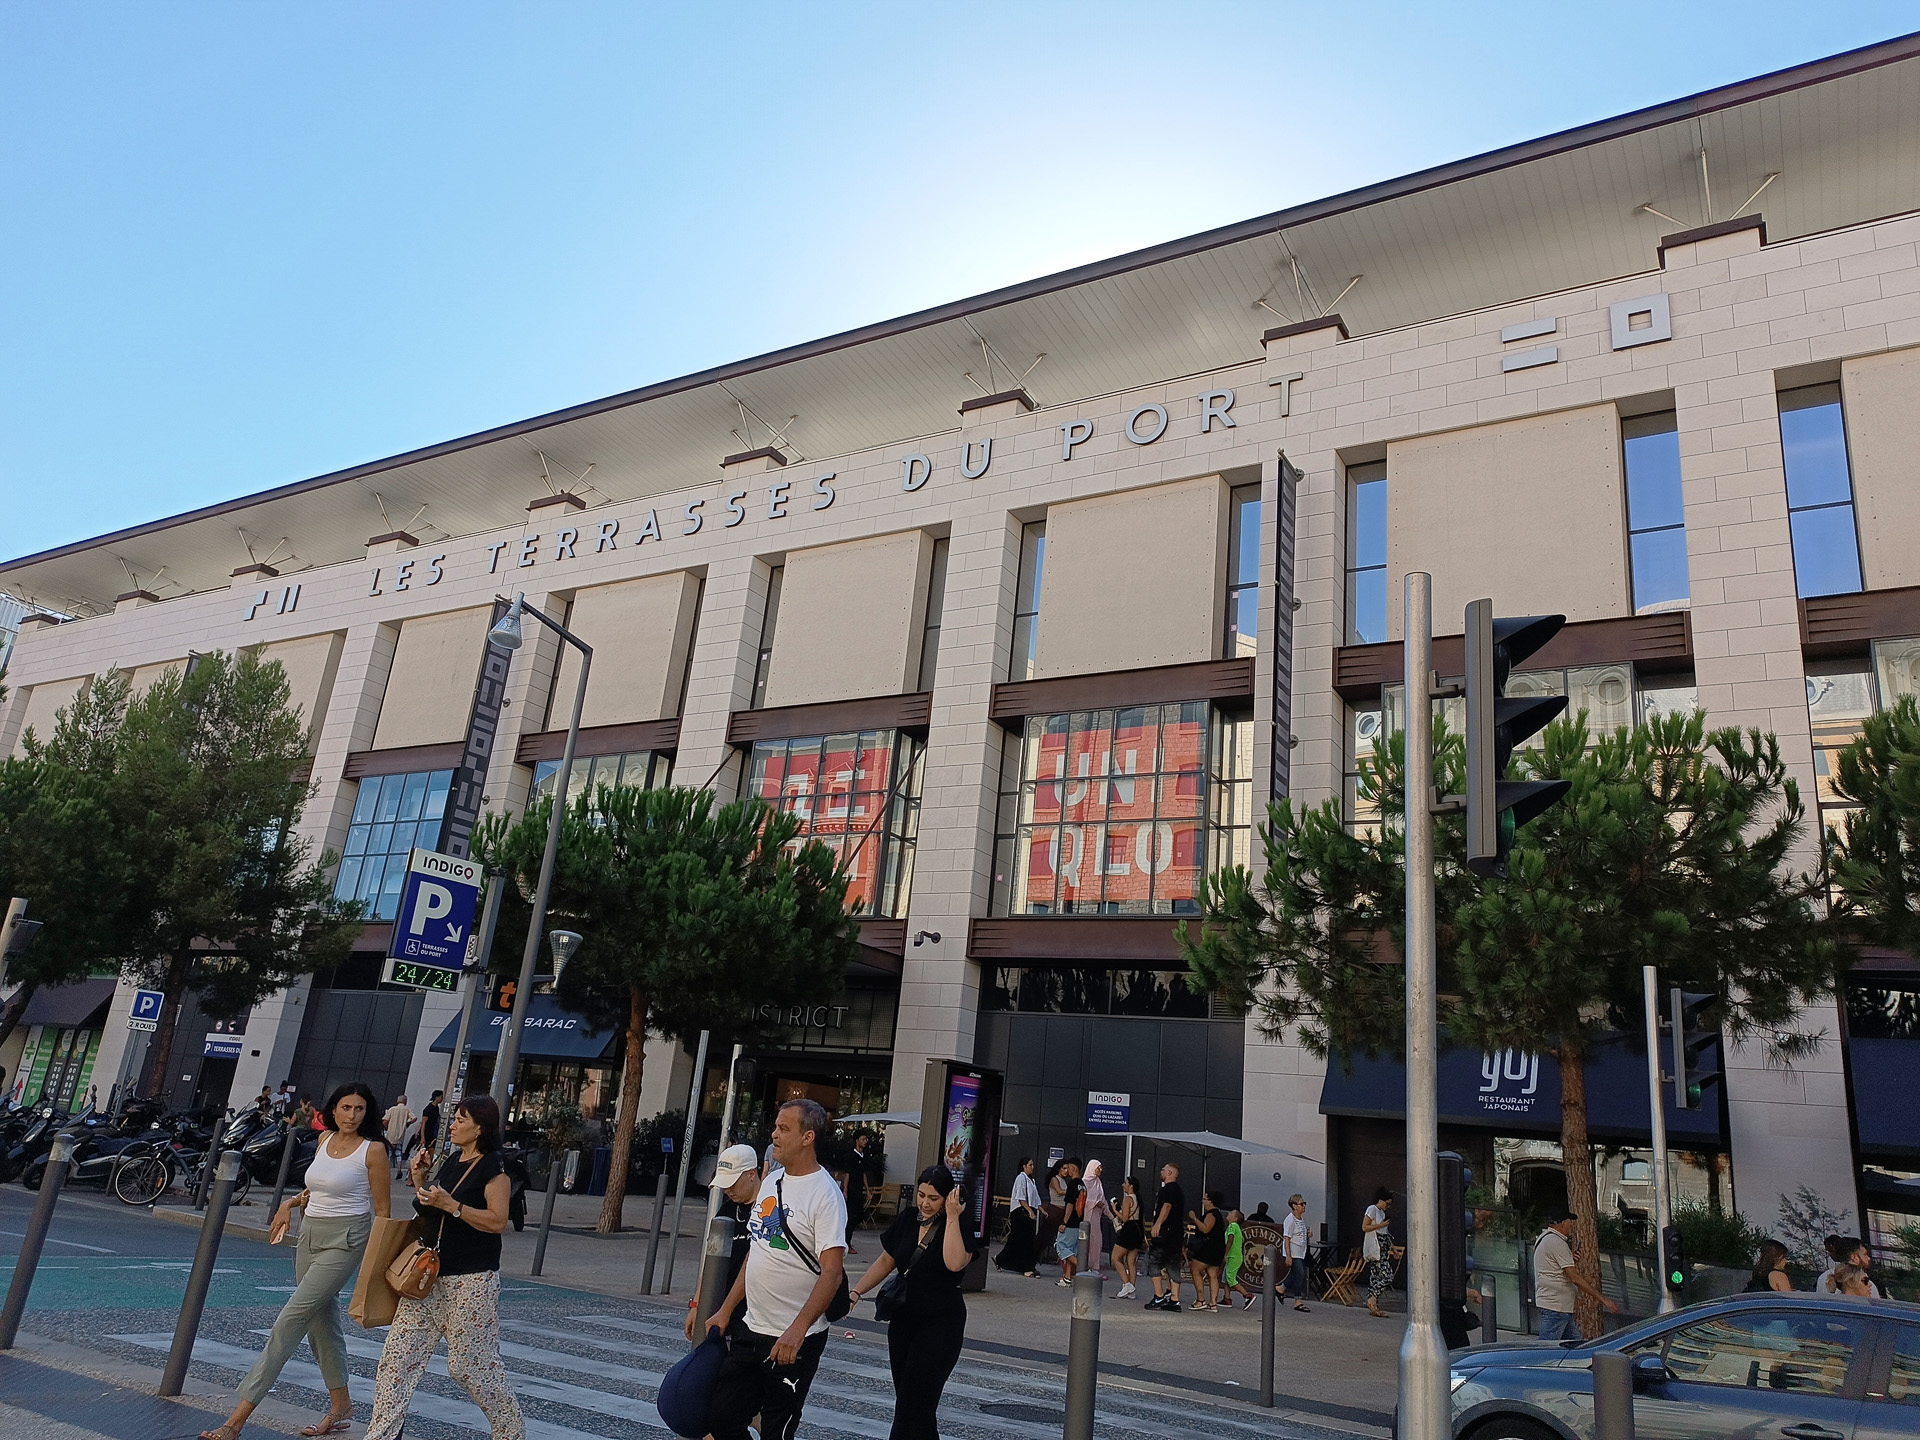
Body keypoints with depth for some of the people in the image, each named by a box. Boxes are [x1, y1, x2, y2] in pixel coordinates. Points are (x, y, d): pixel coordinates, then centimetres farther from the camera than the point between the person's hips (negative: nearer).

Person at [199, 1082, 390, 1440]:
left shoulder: (373, 1150, -11)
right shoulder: (325, 1139, 7)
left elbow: (381, 1209, -8)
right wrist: (291, 1202, 8)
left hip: (345, 1241, -7)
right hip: (310, 1236, 7)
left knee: (291, 1319, -11)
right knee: (322, 1321, 13)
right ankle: (341, 1407, 27)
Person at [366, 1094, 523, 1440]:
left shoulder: (493, 1168, -12)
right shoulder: (450, 1162, 12)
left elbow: (497, 1221, -19)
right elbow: (429, 1214, 18)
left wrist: (450, 1204, -24)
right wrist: (419, 1179, 3)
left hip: (471, 1281, -8)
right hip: (429, 1275, 8)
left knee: (472, 1365, 1)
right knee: (397, 1356, 4)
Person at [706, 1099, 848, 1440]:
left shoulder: (825, 1193, -16)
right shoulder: (771, 1182, 8)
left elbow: (833, 1270, -22)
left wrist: (797, 1330, -29)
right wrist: (726, 1310, 15)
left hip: (794, 1340, -7)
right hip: (750, 1329, 7)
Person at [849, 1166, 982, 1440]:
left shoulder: (959, 1227, -10)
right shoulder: (906, 1220, 3)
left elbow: (954, 1263, -28)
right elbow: (886, 1262, 11)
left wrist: (952, 1218, -27)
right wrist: (856, 1292, 1)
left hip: (940, 1324, -5)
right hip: (903, 1317, 5)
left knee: (914, 1403, -10)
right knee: (906, 1399, 10)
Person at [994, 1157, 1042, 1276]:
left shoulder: (1031, 1179, 18)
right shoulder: (1021, 1178, -9)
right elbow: (1021, 1198, -16)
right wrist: (1030, 1211, -20)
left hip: (1030, 1213, 9)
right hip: (1022, 1212, -9)